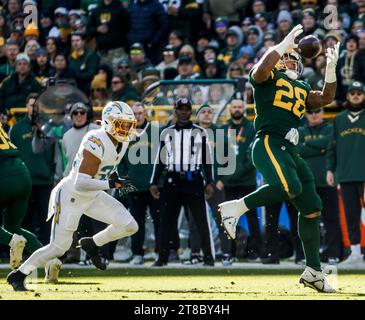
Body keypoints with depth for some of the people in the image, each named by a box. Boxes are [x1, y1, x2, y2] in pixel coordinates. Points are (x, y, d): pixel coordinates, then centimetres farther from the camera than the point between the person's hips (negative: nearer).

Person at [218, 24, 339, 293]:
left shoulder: (301, 89, 27)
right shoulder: (268, 77, 5)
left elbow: (326, 99, 23)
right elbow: (261, 69, -18)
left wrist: (331, 67, 16)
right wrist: (283, 45, -10)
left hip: (290, 150, 8)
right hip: (268, 143, -8)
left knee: (312, 207, 5)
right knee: (290, 187, -36)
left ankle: (313, 271, 10)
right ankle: (237, 207, -20)